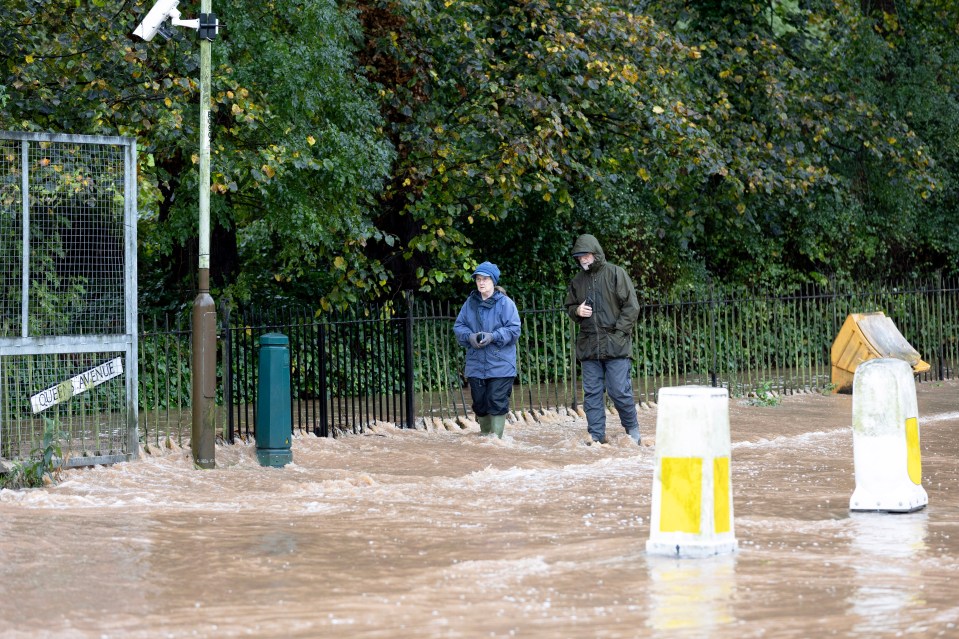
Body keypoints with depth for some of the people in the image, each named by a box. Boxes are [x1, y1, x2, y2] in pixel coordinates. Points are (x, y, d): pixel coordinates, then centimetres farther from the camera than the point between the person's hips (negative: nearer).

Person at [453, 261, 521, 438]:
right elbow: (458, 326, 10)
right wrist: (469, 336, -10)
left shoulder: (505, 303, -5)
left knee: (497, 402, -7)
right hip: (475, 365, 4)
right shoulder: (470, 303, 8)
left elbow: (514, 330, -8)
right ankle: (484, 436, 24)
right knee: (480, 404, 10)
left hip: (500, 364, -4)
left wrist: (493, 337, -20)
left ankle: (496, 437, -2)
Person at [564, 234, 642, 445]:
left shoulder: (616, 273, -2)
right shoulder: (578, 281, 11)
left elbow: (631, 306, -3)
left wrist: (618, 332, -10)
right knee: (592, 392, 5)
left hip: (616, 345, -4)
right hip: (588, 346, 4)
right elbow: (570, 307, 23)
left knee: (620, 391, -5)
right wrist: (577, 311, -1)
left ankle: (632, 429, 13)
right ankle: (596, 434, 10)